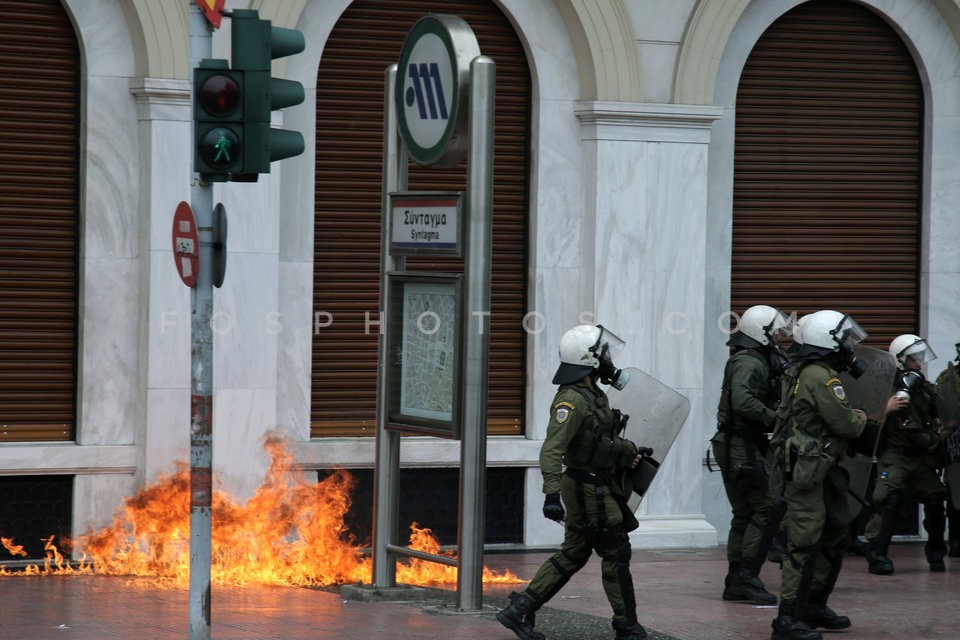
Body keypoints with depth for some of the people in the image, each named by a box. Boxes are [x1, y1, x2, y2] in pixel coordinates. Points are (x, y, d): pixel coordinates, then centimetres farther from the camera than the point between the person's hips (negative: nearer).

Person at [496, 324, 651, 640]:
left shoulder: (593, 395, 11)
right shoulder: (572, 400, -21)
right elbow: (552, 450, -30)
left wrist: (630, 452, 21)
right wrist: (551, 494, -38)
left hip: (591, 487, 10)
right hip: (590, 491, -10)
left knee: (573, 554, 13)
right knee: (616, 554, 0)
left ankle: (519, 611, 12)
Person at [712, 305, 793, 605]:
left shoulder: (755, 361, 20)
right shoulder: (749, 363, -14)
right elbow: (743, 401, -29)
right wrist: (775, 418, -22)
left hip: (735, 446, 11)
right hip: (742, 445, -11)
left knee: (745, 513, 13)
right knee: (767, 507, -12)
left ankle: (736, 583, 15)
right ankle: (746, 577, -14)